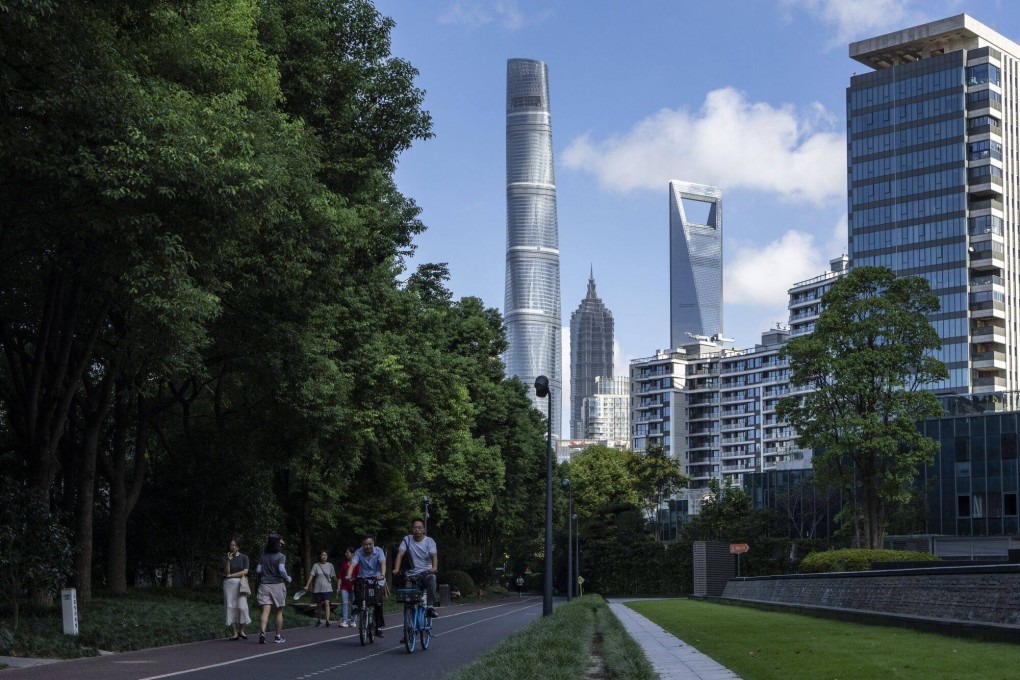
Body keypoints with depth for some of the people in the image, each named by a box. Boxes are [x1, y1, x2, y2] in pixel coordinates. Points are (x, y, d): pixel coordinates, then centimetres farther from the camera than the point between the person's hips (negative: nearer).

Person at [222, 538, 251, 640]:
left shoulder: (244, 557, 5)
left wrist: (230, 575, -4)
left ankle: (241, 631, 4)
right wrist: (228, 560, -16)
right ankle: (235, 633, -3)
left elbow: (245, 572, -5)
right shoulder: (226, 558, 7)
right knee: (231, 608, -4)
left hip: (240, 584, -1)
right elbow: (226, 572, -4)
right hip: (229, 584, 1)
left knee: (242, 607, -10)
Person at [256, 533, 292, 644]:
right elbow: (281, 569, -20)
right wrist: (288, 579, -4)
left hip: (265, 584, 3)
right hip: (277, 585, -3)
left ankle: (262, 633, -24)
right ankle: (278, 636, 15)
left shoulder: (264, 556, 6)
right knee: (279, 612, 10)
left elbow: (258, 570, 5)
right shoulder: (281, 556, -8)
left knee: (265, 611, -5)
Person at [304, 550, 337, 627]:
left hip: (327, 588, -1)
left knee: (326, 603, -17)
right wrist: (307, 585, -13)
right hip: (317, 588, 1)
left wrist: (338, 585, 4)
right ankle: (319, 620, 24)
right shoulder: (316, 565, 3)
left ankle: (327, 620, -21)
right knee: (318, 605, 10)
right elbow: (311, 575, -4)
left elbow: (333, 577, 8)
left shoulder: (330, 565, 5)